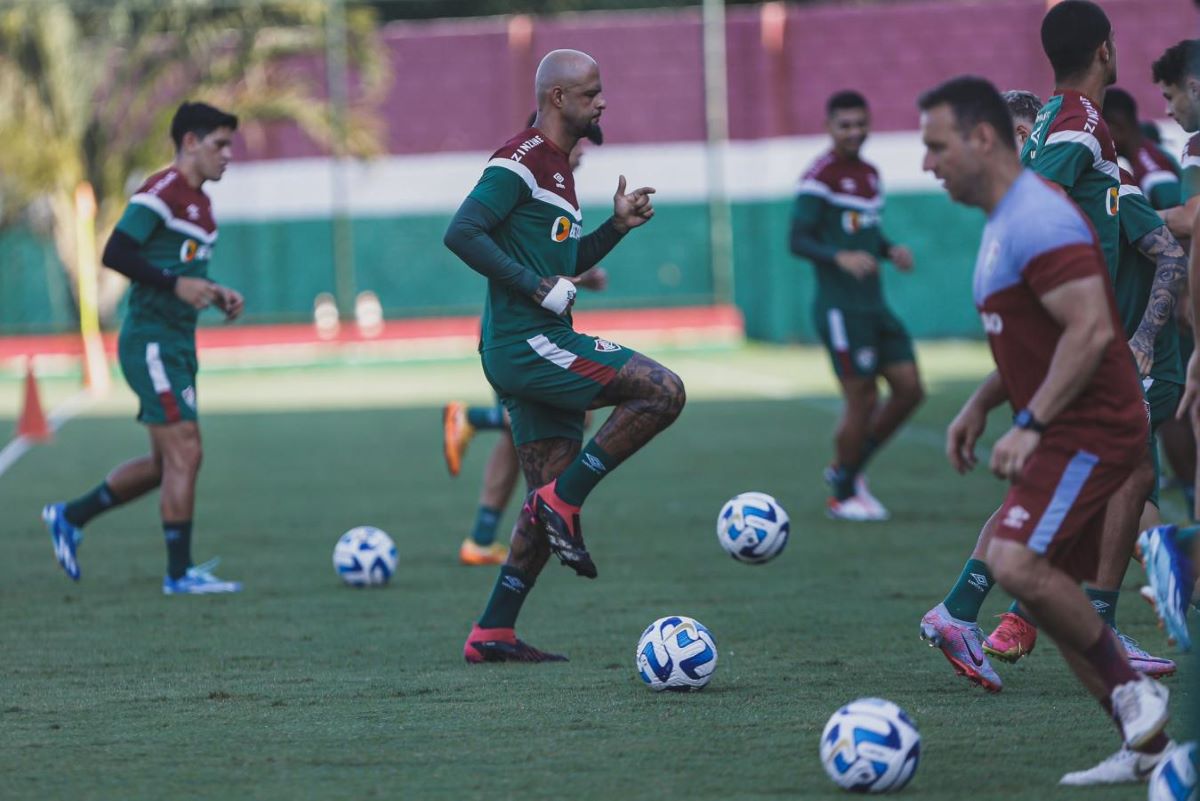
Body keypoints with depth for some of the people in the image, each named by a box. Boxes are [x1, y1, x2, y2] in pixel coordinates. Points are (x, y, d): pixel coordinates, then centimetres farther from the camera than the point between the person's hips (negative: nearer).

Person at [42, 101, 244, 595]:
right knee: (184, 453, -10)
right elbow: (115, 254, -21)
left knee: (166, 464, 14)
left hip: (177, 345, 10)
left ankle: (69, 518, 27)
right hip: (151, 343, -10)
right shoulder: (161, 192, -14)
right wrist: (177, 285, -25)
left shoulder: (199, 202, 16)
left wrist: (216, 296, 8)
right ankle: (180, 573, -5)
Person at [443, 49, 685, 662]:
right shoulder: (520, 161, -10)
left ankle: (492, 633, 11)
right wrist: (537, 286, -20)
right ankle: (565, 500, -10)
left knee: (553, 495, 9)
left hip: (541, 348, 10)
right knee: (662, 391, -17)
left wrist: (616, 226, 14)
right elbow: (462, 233, -20)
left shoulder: (556, 166, 20)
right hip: (525, 342, -10)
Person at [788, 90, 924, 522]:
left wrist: (890, 250, 4)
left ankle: (848, 466, 21)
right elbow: (798, 240, -14)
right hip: (841, 305, -8)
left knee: (909, 389, 5)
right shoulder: (819, 178, -11)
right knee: (863, 400, -6)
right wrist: (840, 258, -30)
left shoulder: (870, 174, 14)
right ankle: (843, 496, 10)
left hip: (874, 304, 8)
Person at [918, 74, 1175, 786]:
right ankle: (1148, 745, 13)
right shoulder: (1007, 220, 16)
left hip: (1090, 429, -11)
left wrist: (1030, 426, -27)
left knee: (1018, 562, -24)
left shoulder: (1038, 221, -18)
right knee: (1054, 591, 9)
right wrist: (981, 405, 19)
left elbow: (1091, 331, -27)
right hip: (1066, 434, 11)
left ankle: (1134, 691, -10)